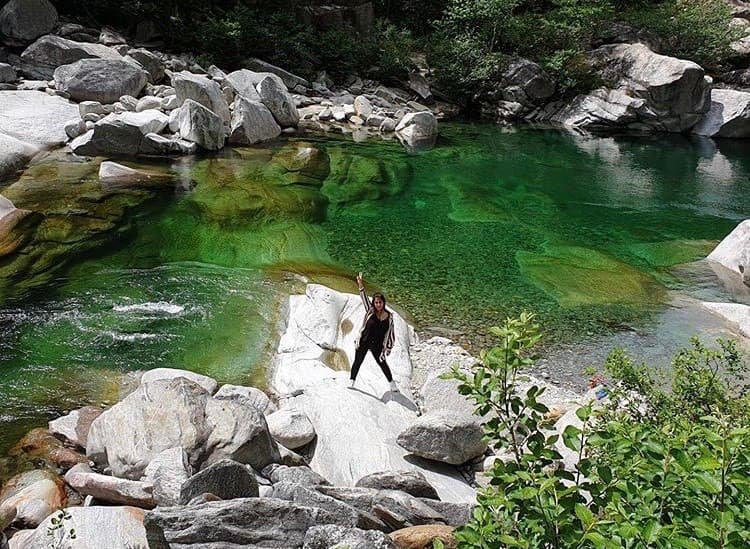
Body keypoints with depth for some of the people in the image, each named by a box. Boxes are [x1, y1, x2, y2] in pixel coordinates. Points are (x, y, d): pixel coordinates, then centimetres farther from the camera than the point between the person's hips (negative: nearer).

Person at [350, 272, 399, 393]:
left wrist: (389, 347, 3)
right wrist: (360, 285, -34)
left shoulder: (389, 316, -5)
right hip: (363, 342, -1)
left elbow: (390, 332, 2)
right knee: (357, 362, 8)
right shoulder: (370, 311, -8)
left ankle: (392, 383, 28)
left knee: (382, 363, 11)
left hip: (377, 345, 1)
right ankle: (351, 381, 24)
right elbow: (364, 298, -20)